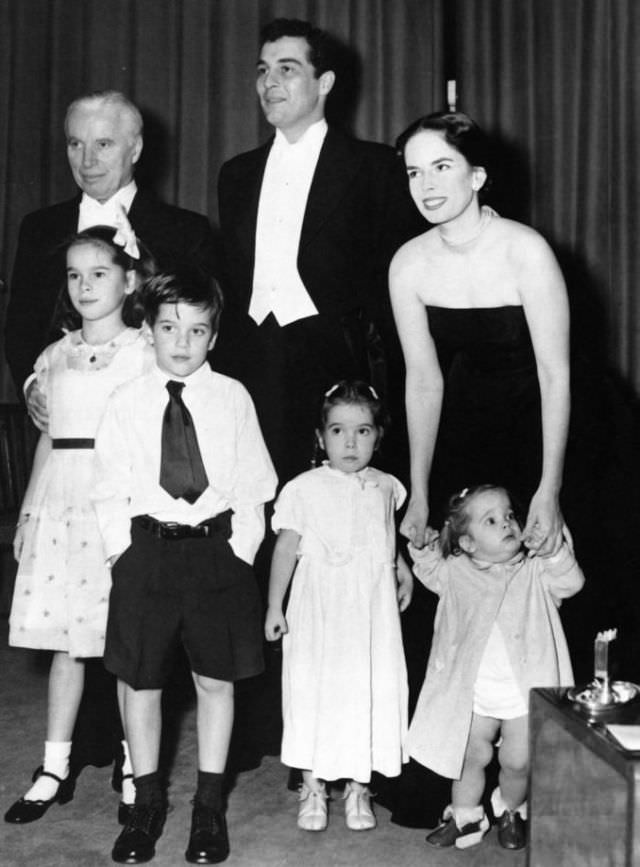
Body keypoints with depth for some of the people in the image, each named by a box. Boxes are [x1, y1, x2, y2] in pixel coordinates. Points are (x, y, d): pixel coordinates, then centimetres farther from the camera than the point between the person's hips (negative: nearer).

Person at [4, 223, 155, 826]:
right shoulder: (54, 357, 14)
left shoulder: (144, 352, -1)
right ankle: (55, 770, 18)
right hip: (59, 499, 5)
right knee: (64, 639, 9)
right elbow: (49, 439, 18)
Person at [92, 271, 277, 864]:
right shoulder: (126, 403, 2)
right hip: (146, 549, 0)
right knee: (138, 678, 8)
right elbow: (109, 488, 4)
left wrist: (242, 548, -3)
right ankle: (147, 803, 27)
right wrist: (122, 549, -4)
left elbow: (251, 483, 4)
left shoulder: (232, 398, 2)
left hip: (218, 549, 0)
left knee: (216, 679, 8)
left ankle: (209, 808, 25)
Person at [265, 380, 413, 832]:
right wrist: (274, 606, -1)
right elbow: (286, 548, -2)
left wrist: (402, 567, 8)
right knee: (315, 691, 2)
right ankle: (313, 787, 18)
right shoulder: (304, 489, -6)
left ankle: (359, 787, 22)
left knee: (372, 692, 5)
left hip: (374, 610, 3)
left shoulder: (386, 488, 5)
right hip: (319, 611, -3)